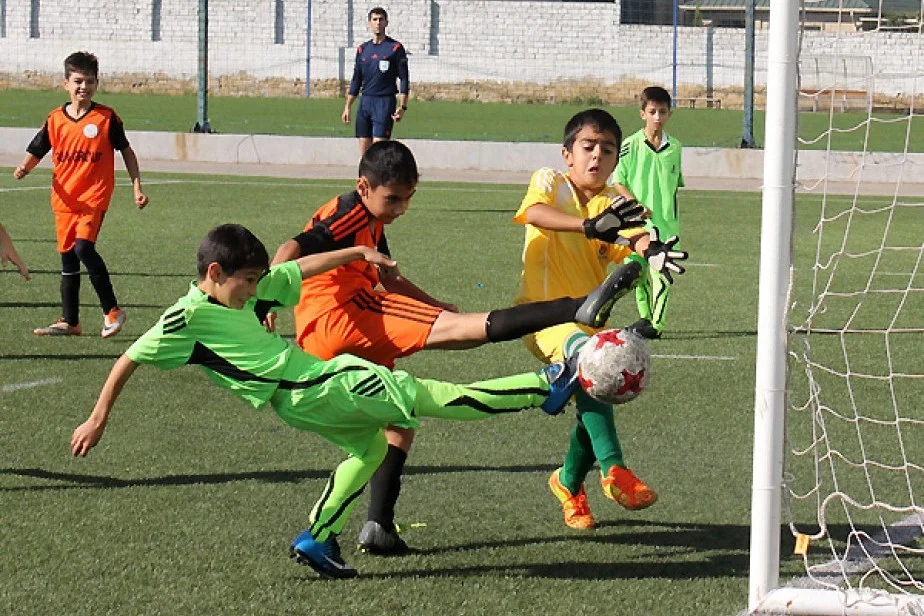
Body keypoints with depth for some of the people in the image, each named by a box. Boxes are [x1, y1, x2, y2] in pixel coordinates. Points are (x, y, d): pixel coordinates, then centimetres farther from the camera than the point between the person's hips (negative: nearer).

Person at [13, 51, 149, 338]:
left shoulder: (106, 117, -3)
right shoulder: (56, 119, 4)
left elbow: (126, 151, 6)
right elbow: (36, 151, 8)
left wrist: (137, 186, 3)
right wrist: (24, 168, -13)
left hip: (95, 196, -5)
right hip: (65, 198, 5)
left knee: (83, 247, -22)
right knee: (67, 256, 10)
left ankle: (112, 310, -10)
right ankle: (69, 321, 19)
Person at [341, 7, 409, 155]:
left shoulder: (395, 48, -1)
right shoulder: (362, 49, 12)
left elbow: (404, 79, -3)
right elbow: (356, 80, 17)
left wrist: (402, 107, -12)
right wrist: (347, 106, 11)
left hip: (385, 103, -5)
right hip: (365, 102, 5)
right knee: (364, 148, 3)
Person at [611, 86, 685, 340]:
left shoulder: (675, 148, 5)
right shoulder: (630, 145, -3)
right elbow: (618, 181, -1)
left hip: (666, 223, 1)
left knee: (661, 275, -10)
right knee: (639, 273, 7)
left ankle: (656, 323, -6)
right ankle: (645, 317, 25)